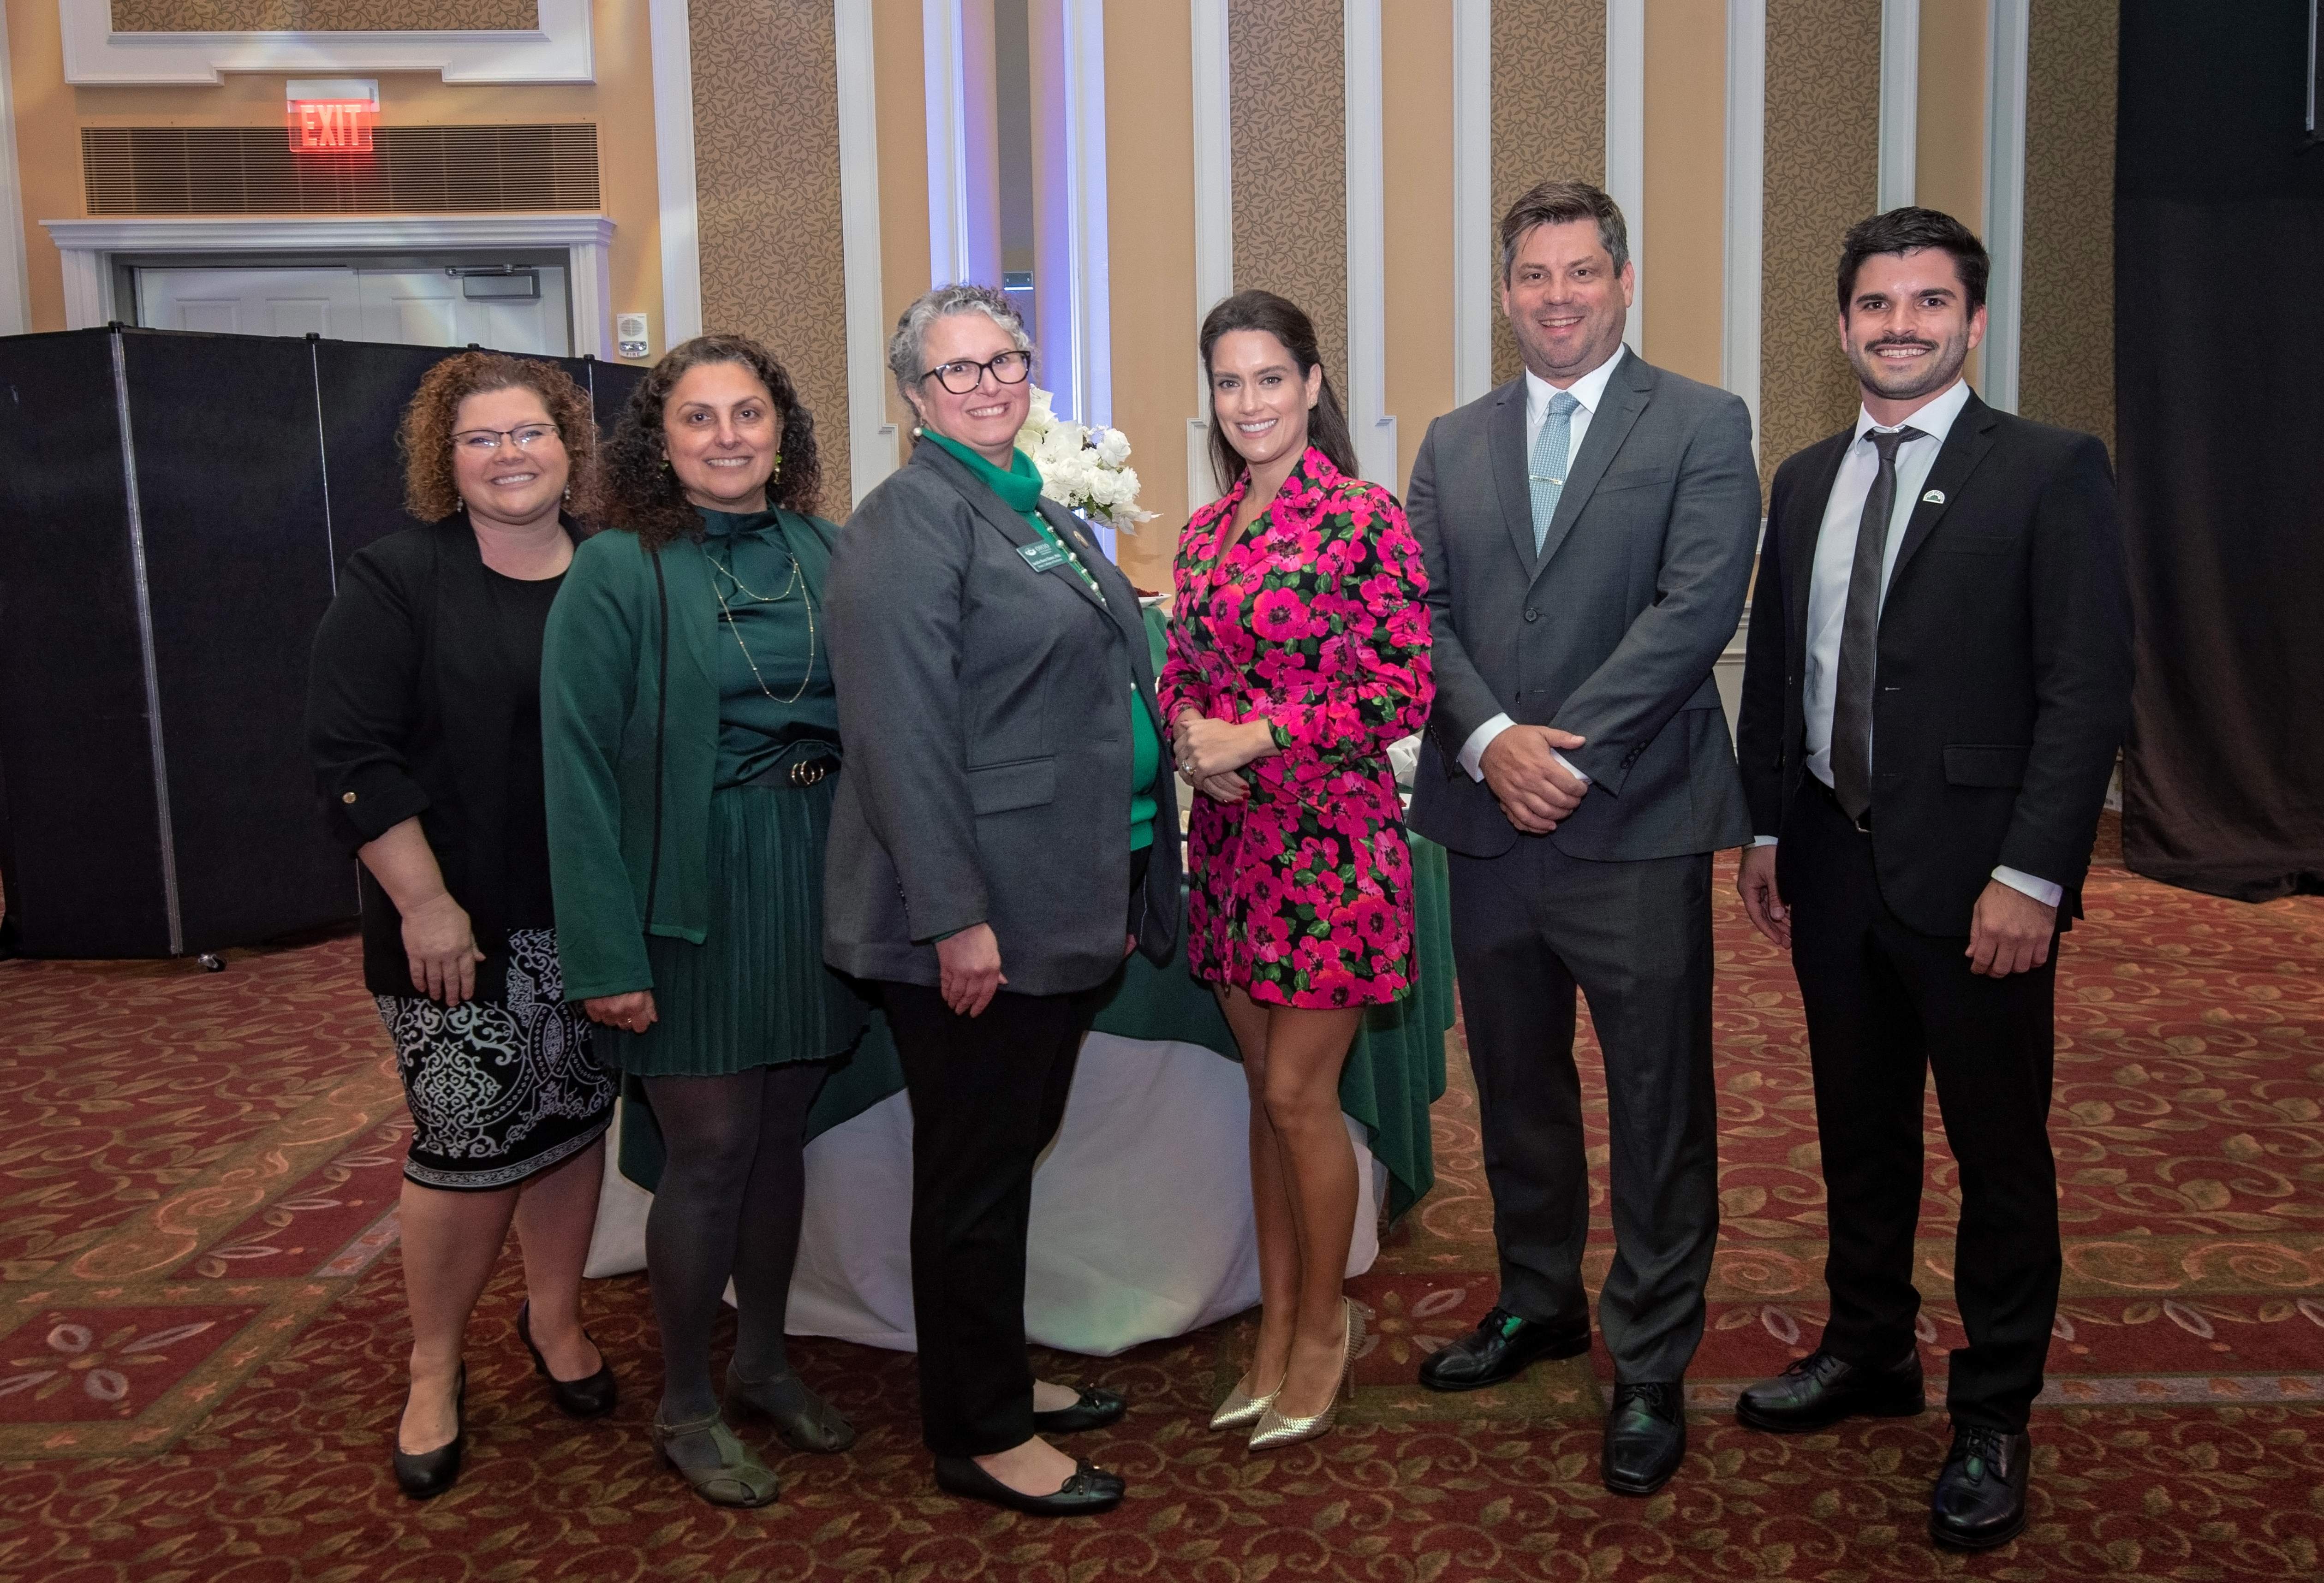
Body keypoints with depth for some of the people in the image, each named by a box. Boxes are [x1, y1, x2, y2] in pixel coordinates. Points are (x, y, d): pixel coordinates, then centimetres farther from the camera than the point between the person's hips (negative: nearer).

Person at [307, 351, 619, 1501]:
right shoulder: (396, 582, -5)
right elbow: (353, 758, -10)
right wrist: (425, 904, -15)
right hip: (462, 929, -4)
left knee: (574, 1120, 13)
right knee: (472, 1144, -1)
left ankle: (555, 1318, 34)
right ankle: (433, 1367, 21)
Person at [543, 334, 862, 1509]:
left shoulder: (821, 552, 5)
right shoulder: (617, 572, -9)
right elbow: (580, 768, -12)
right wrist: (606, 953, -17)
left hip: (815, 878, 5)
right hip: (695, 889, -4)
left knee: (783, 1130, 14)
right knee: (711, 1145, 2)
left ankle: (762, 1360, 34)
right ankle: (685, 1408, 22)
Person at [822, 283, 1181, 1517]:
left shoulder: (1044, 516, 16)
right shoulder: (911, 520, -12)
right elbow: (902, 734, -20)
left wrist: (1124, 889, 17)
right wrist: (956, 916, -24)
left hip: (1063, 904, 9)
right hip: (977, 917, -9)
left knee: (1011, 1156, 19)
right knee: (976, 1173, 4)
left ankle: (997, 1378, 36)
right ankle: (980, 1437, 20)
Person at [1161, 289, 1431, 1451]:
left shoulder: (1364, 519, -9)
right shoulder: (1204, 531, 10)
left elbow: (1404, 692, -12)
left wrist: (1259, 736, -17)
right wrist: (1190, 732, -6)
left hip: (1330, 840, -6)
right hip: (1232, 838, 6)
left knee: (1299, 1093, -1)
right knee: (1265, 1087, 14)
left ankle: (1324, 1324, 21)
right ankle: (1278, 1323, 27)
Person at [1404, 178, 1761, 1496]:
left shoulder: (1704, 426, 0)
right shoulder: (1455, 445, 13)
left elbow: (1697, 608, -12)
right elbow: (1423, 613, 4)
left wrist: (1569, 748, -18)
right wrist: (1490, 738, -13)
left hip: (1634, 827, -4)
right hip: (1491, 824, 4)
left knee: (1659, 1114, 5)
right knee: (1518, 1090, 17)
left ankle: (1651, 1367, 20)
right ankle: (1538, 1302, 37)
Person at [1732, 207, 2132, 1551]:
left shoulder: (2052, 471, -6)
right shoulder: (1807, 480, 11)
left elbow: (2091, 685, -12)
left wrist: (2031, 875, -17)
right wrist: (1768, 831, 9)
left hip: (1975, 877, -5)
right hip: (1833, 867, 5)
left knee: (2001, 1152, 7)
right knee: (1860, 1132, 17)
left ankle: (1995, 1417, 23)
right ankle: (1869, 1351, 36)